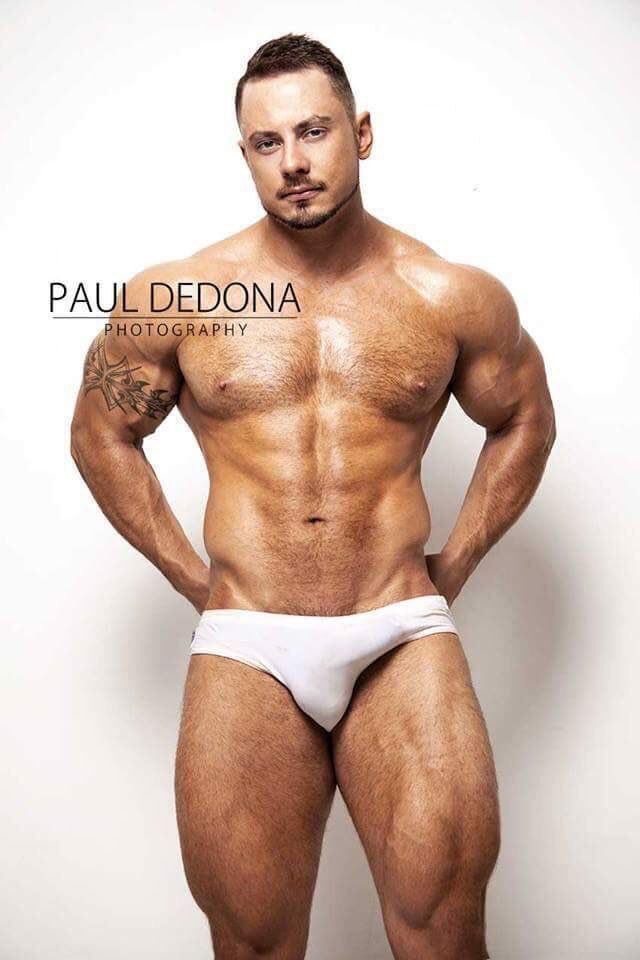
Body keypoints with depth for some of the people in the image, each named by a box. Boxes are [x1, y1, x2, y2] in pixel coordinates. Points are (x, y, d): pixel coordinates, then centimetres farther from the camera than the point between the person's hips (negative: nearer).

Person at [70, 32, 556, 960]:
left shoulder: (455, 297, 2)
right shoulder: (173, 297, 0)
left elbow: (525, 422, 17)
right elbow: (101, 435, 13)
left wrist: (455, 562, 9)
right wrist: (194, 578, 6)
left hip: (404, 638, 0)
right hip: (244, 646, 0)